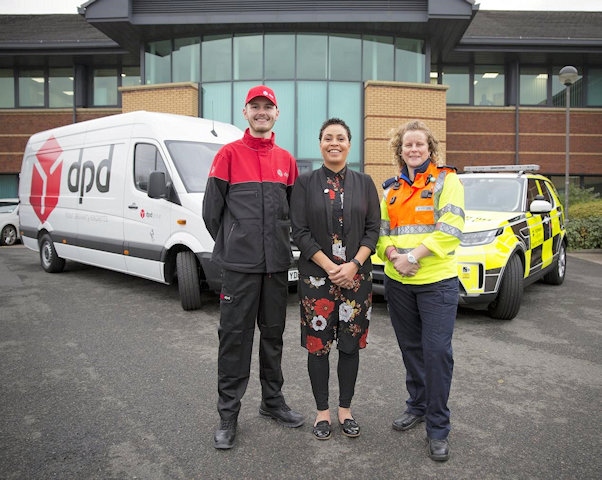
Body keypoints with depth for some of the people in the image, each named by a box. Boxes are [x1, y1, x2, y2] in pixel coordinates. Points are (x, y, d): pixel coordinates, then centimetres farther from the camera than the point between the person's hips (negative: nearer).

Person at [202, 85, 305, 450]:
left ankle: (273, 401, 29)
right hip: (239, 264, -4)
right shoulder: (229, 154, -1)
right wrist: (229, 244, 4)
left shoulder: (286, 159, 11)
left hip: (277, 263, 4)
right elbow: (211, 208, 0)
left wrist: (281, 243, 12)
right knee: (235, 335, 1)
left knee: (273, 333, 14)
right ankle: (228, 414, 13)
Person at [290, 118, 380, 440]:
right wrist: (330, 267, -13)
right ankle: (322, 411, 22)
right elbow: (300, 232, -5)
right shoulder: (306, 183, 1)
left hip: (356, 277, 2)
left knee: (350, 345, 9)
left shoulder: (364, 183, 7)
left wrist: (353, 265, -11)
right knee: (318, 345, 5)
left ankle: (345, 408, 26)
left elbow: (373, 229, 2)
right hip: (316, 277, -1)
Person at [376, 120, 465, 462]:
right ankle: (417, 406, 34)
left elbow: (450, 229, -14)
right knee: (411, 348, 15)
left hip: (437, 282, -5)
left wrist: (413, 256, -19)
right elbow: (382, 230, 11)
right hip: (397, 282, 5)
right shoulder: (392, 188, 13)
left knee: (437, 351, -4)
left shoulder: (447, 180, -2)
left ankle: (438, 427, 11)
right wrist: (393, 256, -9)